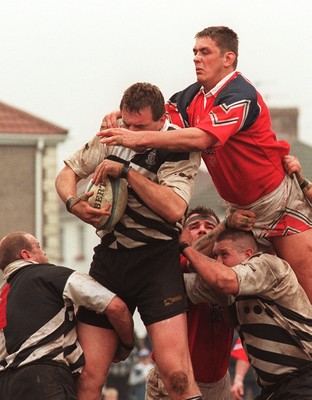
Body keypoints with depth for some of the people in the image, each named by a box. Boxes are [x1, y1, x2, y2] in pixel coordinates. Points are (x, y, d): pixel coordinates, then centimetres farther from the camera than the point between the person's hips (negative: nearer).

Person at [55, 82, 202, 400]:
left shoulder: (181, 148, -7)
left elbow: (174, 209, -20)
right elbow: (67, 174, 18)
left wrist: (126, 170, -19)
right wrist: (73, 203, -4)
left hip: (157, 261, -4)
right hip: (109, 258, 4)